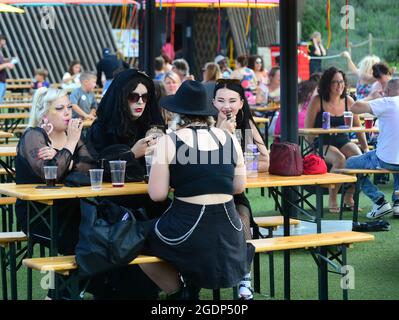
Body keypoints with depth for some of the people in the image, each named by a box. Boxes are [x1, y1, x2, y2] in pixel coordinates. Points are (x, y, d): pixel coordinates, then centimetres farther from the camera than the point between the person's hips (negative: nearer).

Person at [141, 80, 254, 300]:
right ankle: (193, 288, 25)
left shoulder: (169, 141, -6)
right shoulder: (229, 139, 4)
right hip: (228, 232, 3)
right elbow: (239, 186, 12)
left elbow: (157, 194, -7)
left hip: (186, 231, -3)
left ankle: (178, 292, 15)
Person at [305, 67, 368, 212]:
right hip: (322, 144, -4)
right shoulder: (317, 101, -4)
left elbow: (358, 128, 13)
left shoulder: (348, 101, 7)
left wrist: (365, 148, 4)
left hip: (343, 141, 4)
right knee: (340, 160, -33)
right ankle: (332, 199, -15)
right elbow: (307, 129, -4)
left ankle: (349, 197, -4)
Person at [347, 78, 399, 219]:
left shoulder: (387, 103, -12)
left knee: (350, 164, 16)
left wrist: (371, 97, 3)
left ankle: (380, 202, 7)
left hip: (385, 161, -6)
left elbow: (354, 108, -16)